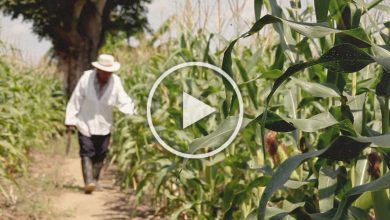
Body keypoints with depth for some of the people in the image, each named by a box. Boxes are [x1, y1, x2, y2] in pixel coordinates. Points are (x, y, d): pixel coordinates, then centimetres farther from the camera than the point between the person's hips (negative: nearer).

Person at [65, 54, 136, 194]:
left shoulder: (115, 82, -9)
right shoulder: (86, 78, -14)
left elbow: (123, 101, -9)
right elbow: (75, 100, -6)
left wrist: (133, 113, -27)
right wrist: (70, 120, -5)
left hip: (104, 126, 2)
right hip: (85, 124, -2)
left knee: (100, 156, 8)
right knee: (87, 153, -10)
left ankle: (94, 181, 22)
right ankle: (88, 182, -14)